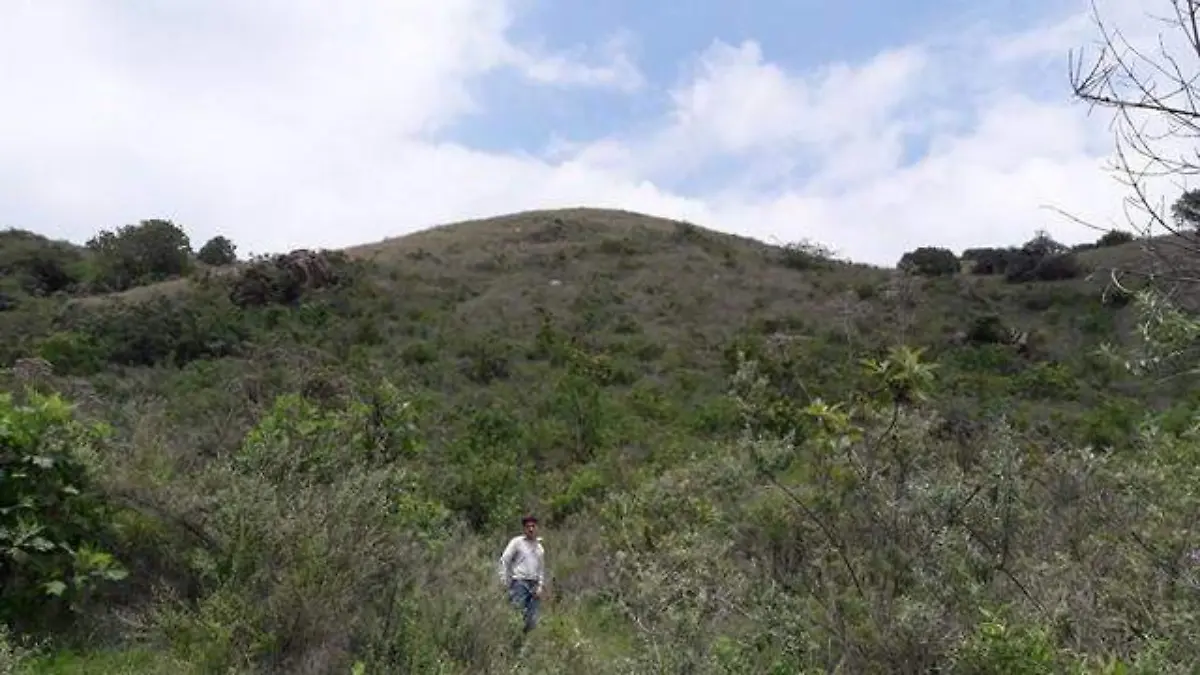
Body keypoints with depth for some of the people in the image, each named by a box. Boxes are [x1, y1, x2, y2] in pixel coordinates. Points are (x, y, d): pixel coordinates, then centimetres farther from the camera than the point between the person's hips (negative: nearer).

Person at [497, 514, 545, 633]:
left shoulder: (540, 547, 18)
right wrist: (505, 581, -7)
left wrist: (541, 585, 10)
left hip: (534, 585, 5)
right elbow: (504, 560, -3)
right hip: (519, 583, -5)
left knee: (532, 619, 1)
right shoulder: (517, 542, 1)